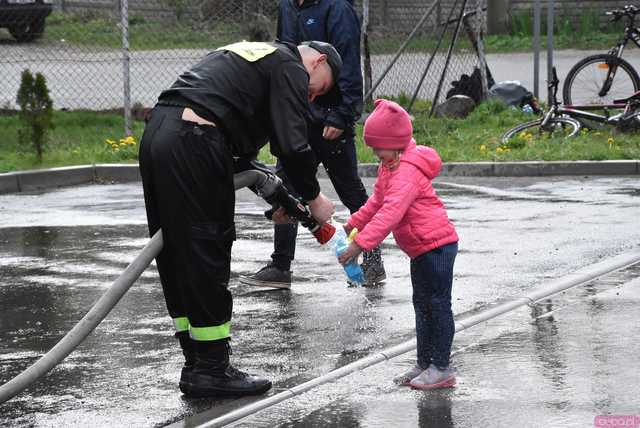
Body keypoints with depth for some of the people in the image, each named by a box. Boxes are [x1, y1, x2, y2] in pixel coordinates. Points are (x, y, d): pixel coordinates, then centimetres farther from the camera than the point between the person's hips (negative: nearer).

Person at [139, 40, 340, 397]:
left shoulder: (249, 54, 32)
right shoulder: (290, 67, 3)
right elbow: (292, 144, -6)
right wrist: (314, 198, 7)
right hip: (191, 143, -10)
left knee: (178, 254, 13)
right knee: (206, 255, -3)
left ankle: (197, 364, 21)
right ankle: (211, 370, 1)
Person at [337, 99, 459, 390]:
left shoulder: (407, 172, -23)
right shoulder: (390, 166, 11)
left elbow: (390, 213, -33)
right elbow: (378, 201, 26)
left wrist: (361, 243, -37)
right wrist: (354, 224, 20)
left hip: (436, 244, -11)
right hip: (420, 248, 11)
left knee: (438, 305, -5)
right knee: (422, 305, 15)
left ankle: (442, 368, 0)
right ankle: (424, 365, 22)